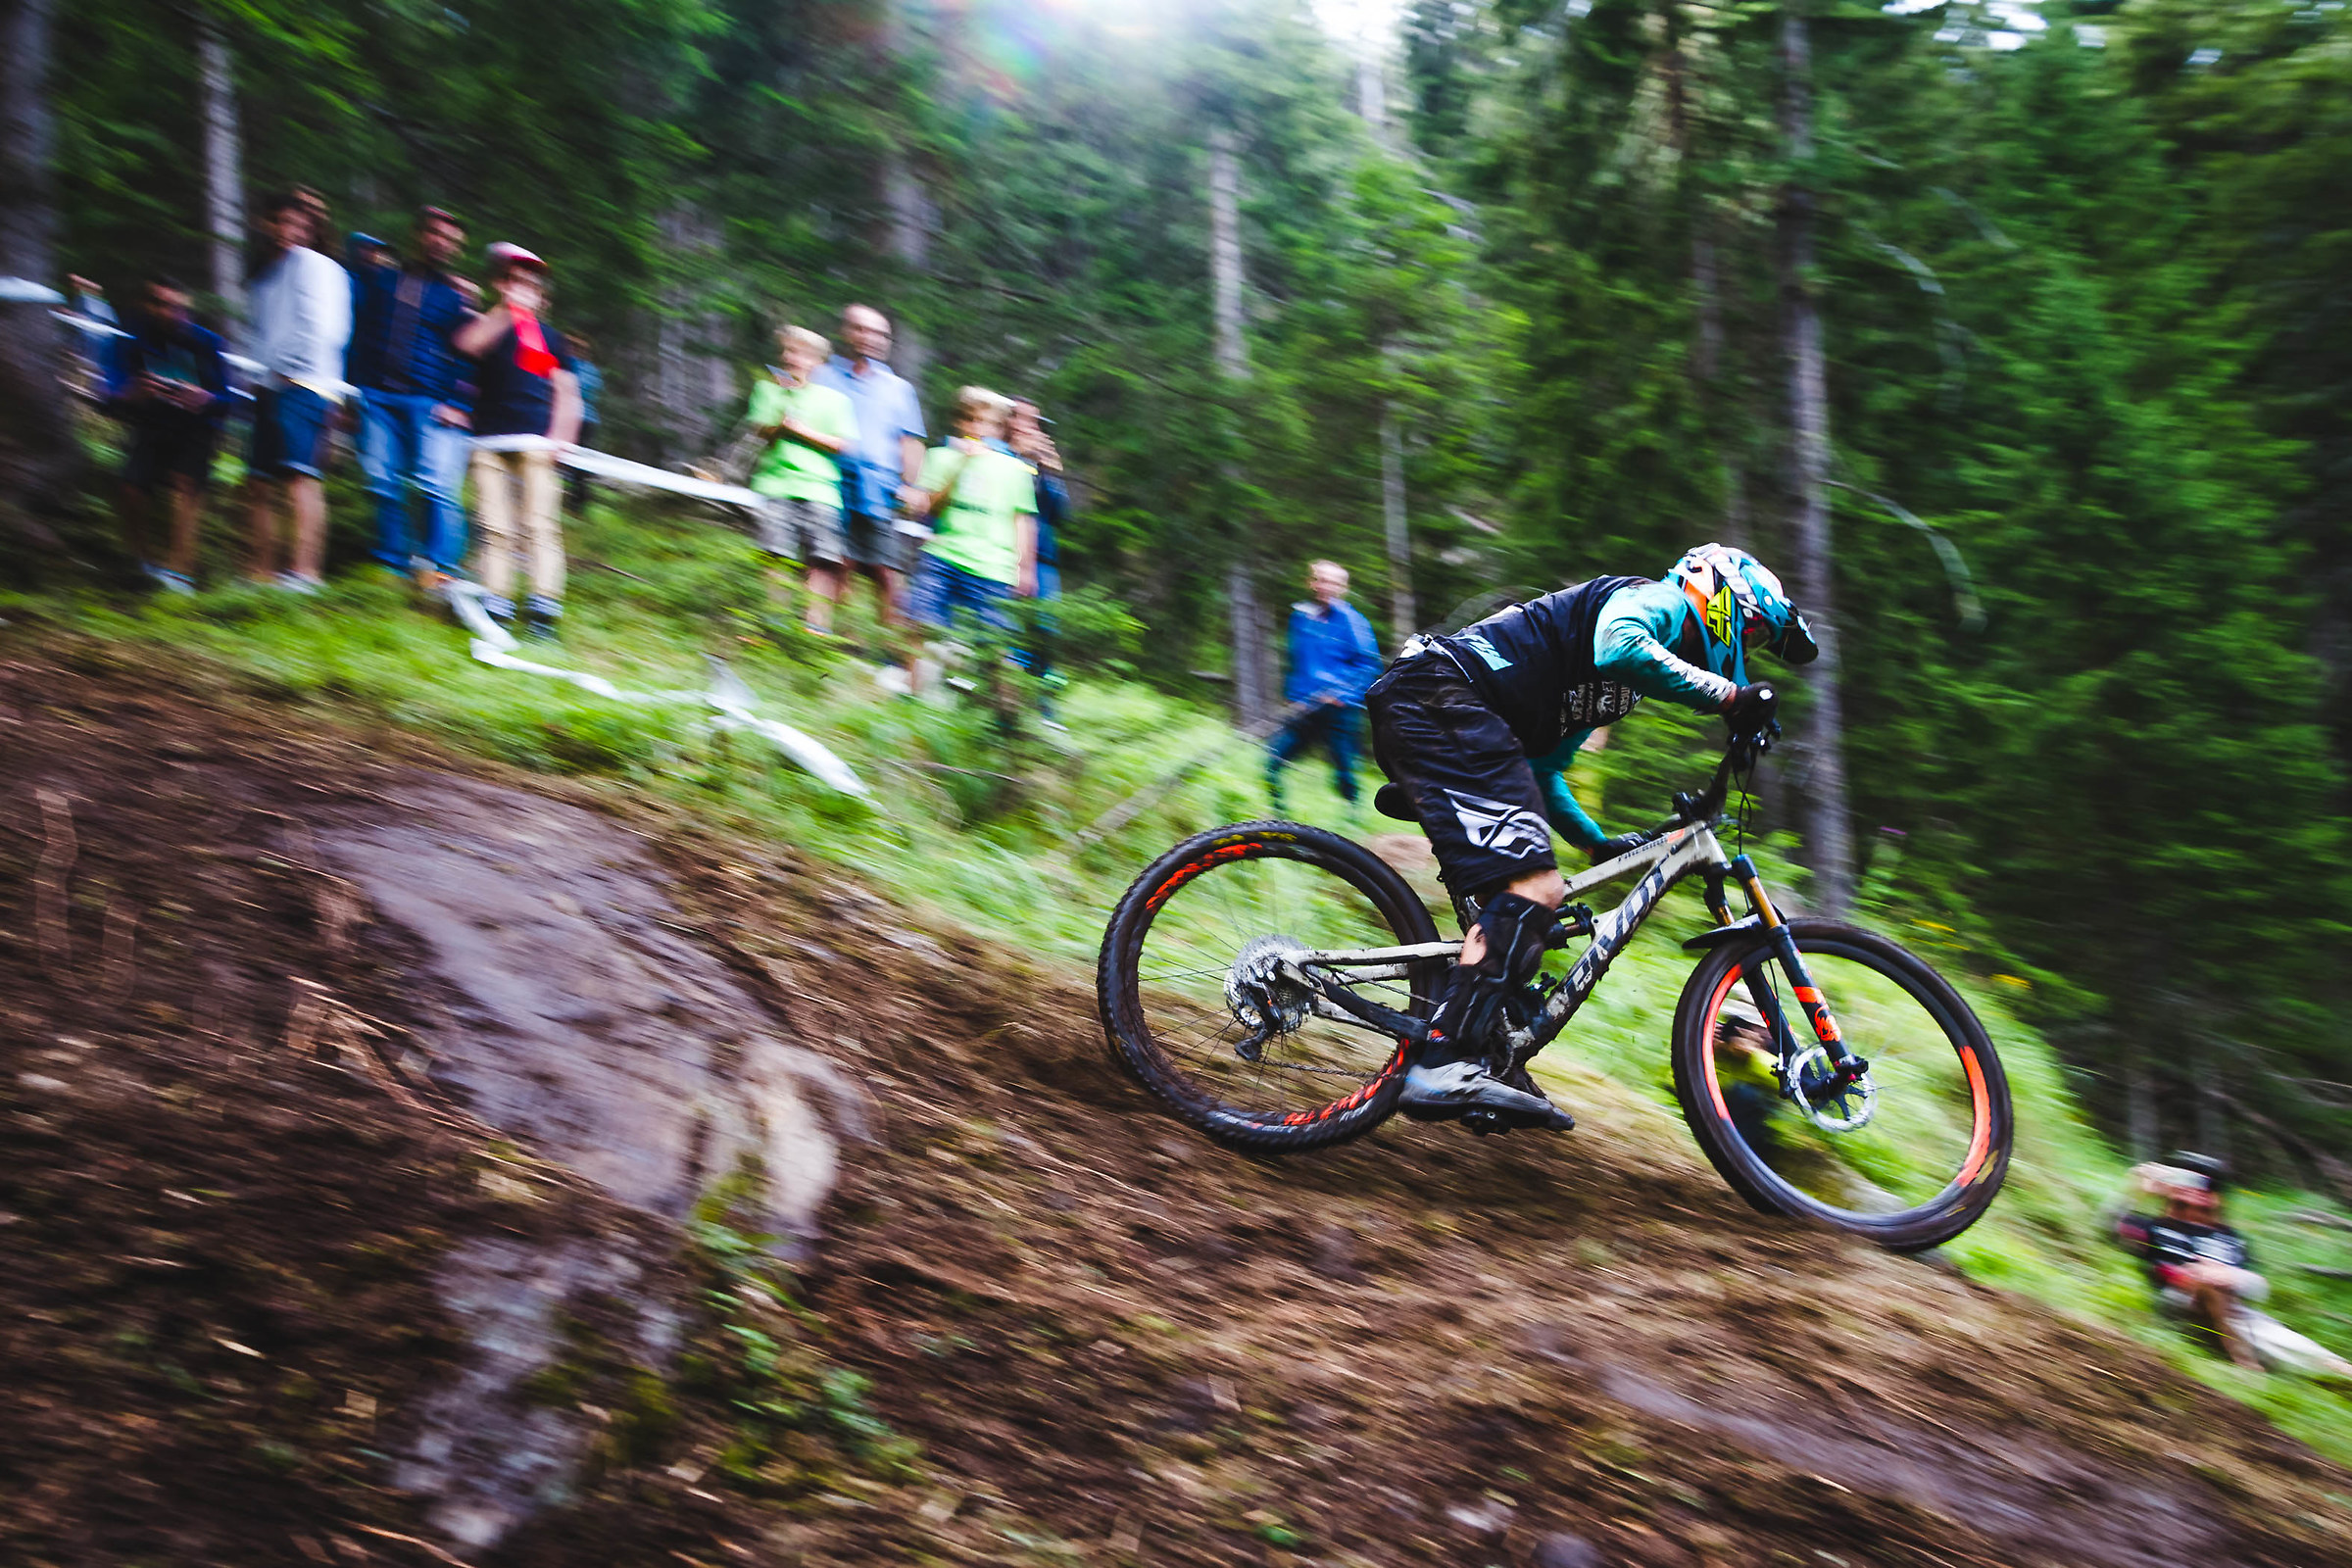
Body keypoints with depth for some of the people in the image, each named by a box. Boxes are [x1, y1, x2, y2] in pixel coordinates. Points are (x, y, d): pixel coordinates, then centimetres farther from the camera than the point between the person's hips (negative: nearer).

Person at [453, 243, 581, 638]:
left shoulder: (549, 335, 16)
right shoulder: (486, 325, 14)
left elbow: (566, 392, 13)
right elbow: (467, 344, -10)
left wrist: (559, 438, 0)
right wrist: (505, 310, -15)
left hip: (535, 443, 0)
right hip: (489, 442, 1)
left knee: (540, 524, -9)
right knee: (494, 527, -3)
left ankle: (544, 605, -10)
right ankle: (494, 604, -2)